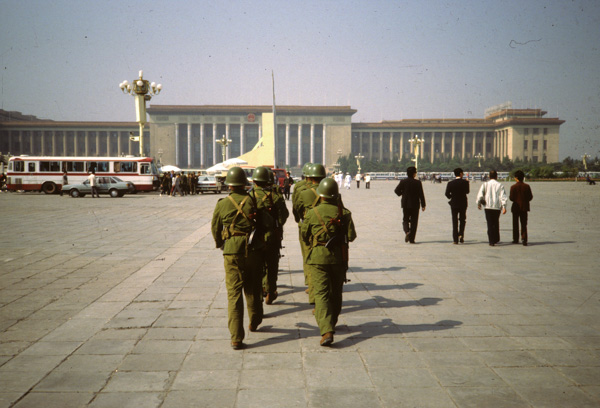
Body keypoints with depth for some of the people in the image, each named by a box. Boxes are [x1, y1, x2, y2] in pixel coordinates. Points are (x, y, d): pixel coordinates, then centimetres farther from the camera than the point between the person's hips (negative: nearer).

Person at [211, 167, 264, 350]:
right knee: (253, 288, 20)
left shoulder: (222, 204, -2)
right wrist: (265, 245, 13)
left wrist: (221, 245, 28)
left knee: (234, 293, 0)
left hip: (232, 252, -1)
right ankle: (254, 323, 40)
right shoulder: (253, 201, -2)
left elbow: (215, 229, 9)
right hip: (254, 250, 1)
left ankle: (236, 338, -5)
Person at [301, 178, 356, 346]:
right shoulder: (344, 213, -4)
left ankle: (327, 331, -18)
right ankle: (332, 323, 36)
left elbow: (304, 237, 3)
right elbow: (351, 236, -5)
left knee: (321, 294, -4)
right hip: (339, 258, 2)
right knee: (336, 293, 19)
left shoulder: (311, 213, -7)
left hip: (318, 258, -2)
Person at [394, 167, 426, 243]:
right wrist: (423, 205, -2)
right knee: (414, 221, 6)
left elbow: (396, 190, -6)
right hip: (415, 205, -1)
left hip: (405, 204, 1)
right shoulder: (418, 182, -8)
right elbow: (421, 194, -7)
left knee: (405, 220, 14)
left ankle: (407, 231, -16)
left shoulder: (403, 182, -4)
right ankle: (411, 239, 4)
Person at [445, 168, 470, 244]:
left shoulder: (450, 183, -6)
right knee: (462, 220, 16)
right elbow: (467, 192, 2)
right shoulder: (465, 182, -8)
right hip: (463, 204, 0)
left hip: (454, 204, 0)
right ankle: (461, 235, 6)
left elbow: (447, 193, -11)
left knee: (455, 221, 5)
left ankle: (455, 239, 1)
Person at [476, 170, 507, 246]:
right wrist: (504, 207, -8)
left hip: (488, 206, -1)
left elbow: (480, 194, -4)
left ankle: (491, 241, -6)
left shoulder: (485, 184, 1)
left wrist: (479, 203, 8)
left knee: (490, 224, 0)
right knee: (496, 223, 18)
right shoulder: (500, 185, 1)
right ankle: (496, 239, 27)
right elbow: (503, 196, -6)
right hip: (497, 206, 1)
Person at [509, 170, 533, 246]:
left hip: (516, 207, -2)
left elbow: (511, 198, -13)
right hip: (524, 207, 2)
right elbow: (530, 197, -1)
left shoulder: (513, 187, -10)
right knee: (524, 224, 5)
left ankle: (515, 239, 15)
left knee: (515, 224, 10)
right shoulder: (527, 186, -2)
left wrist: (509, 196, 8)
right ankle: (524, 239, -6)